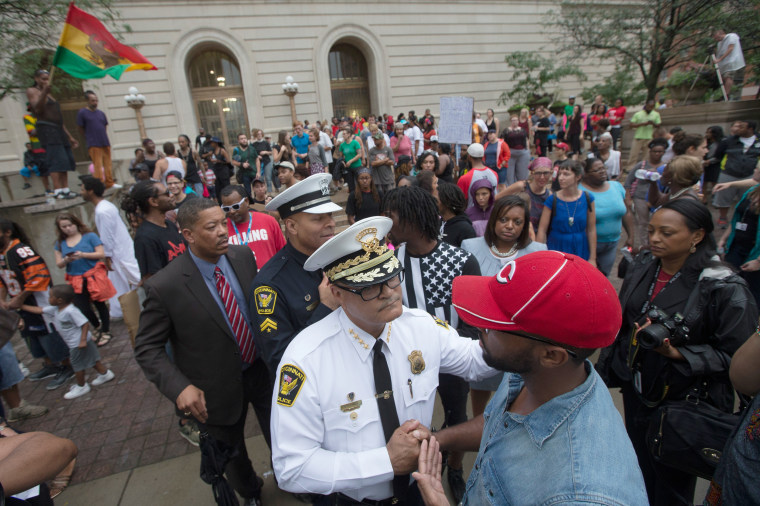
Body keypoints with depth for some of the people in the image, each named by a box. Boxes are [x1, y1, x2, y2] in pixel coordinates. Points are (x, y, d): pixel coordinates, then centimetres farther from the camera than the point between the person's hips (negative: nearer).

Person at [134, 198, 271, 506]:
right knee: (231, 453, 25)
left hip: (264, 368, 3)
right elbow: (146, 348, -13)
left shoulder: (243, 256, -11)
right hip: (219, 389, -2)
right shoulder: (164, 287, -23)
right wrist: (179, 387, -25)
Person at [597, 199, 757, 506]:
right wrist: (607, 370, 11)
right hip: (635, 390, 5)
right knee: (638, 472, 25)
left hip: (683, 403, -5)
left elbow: (735, 356, -16)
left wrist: (677, 353, -29)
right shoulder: (642, 267, -3)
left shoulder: (725, 290, -20)